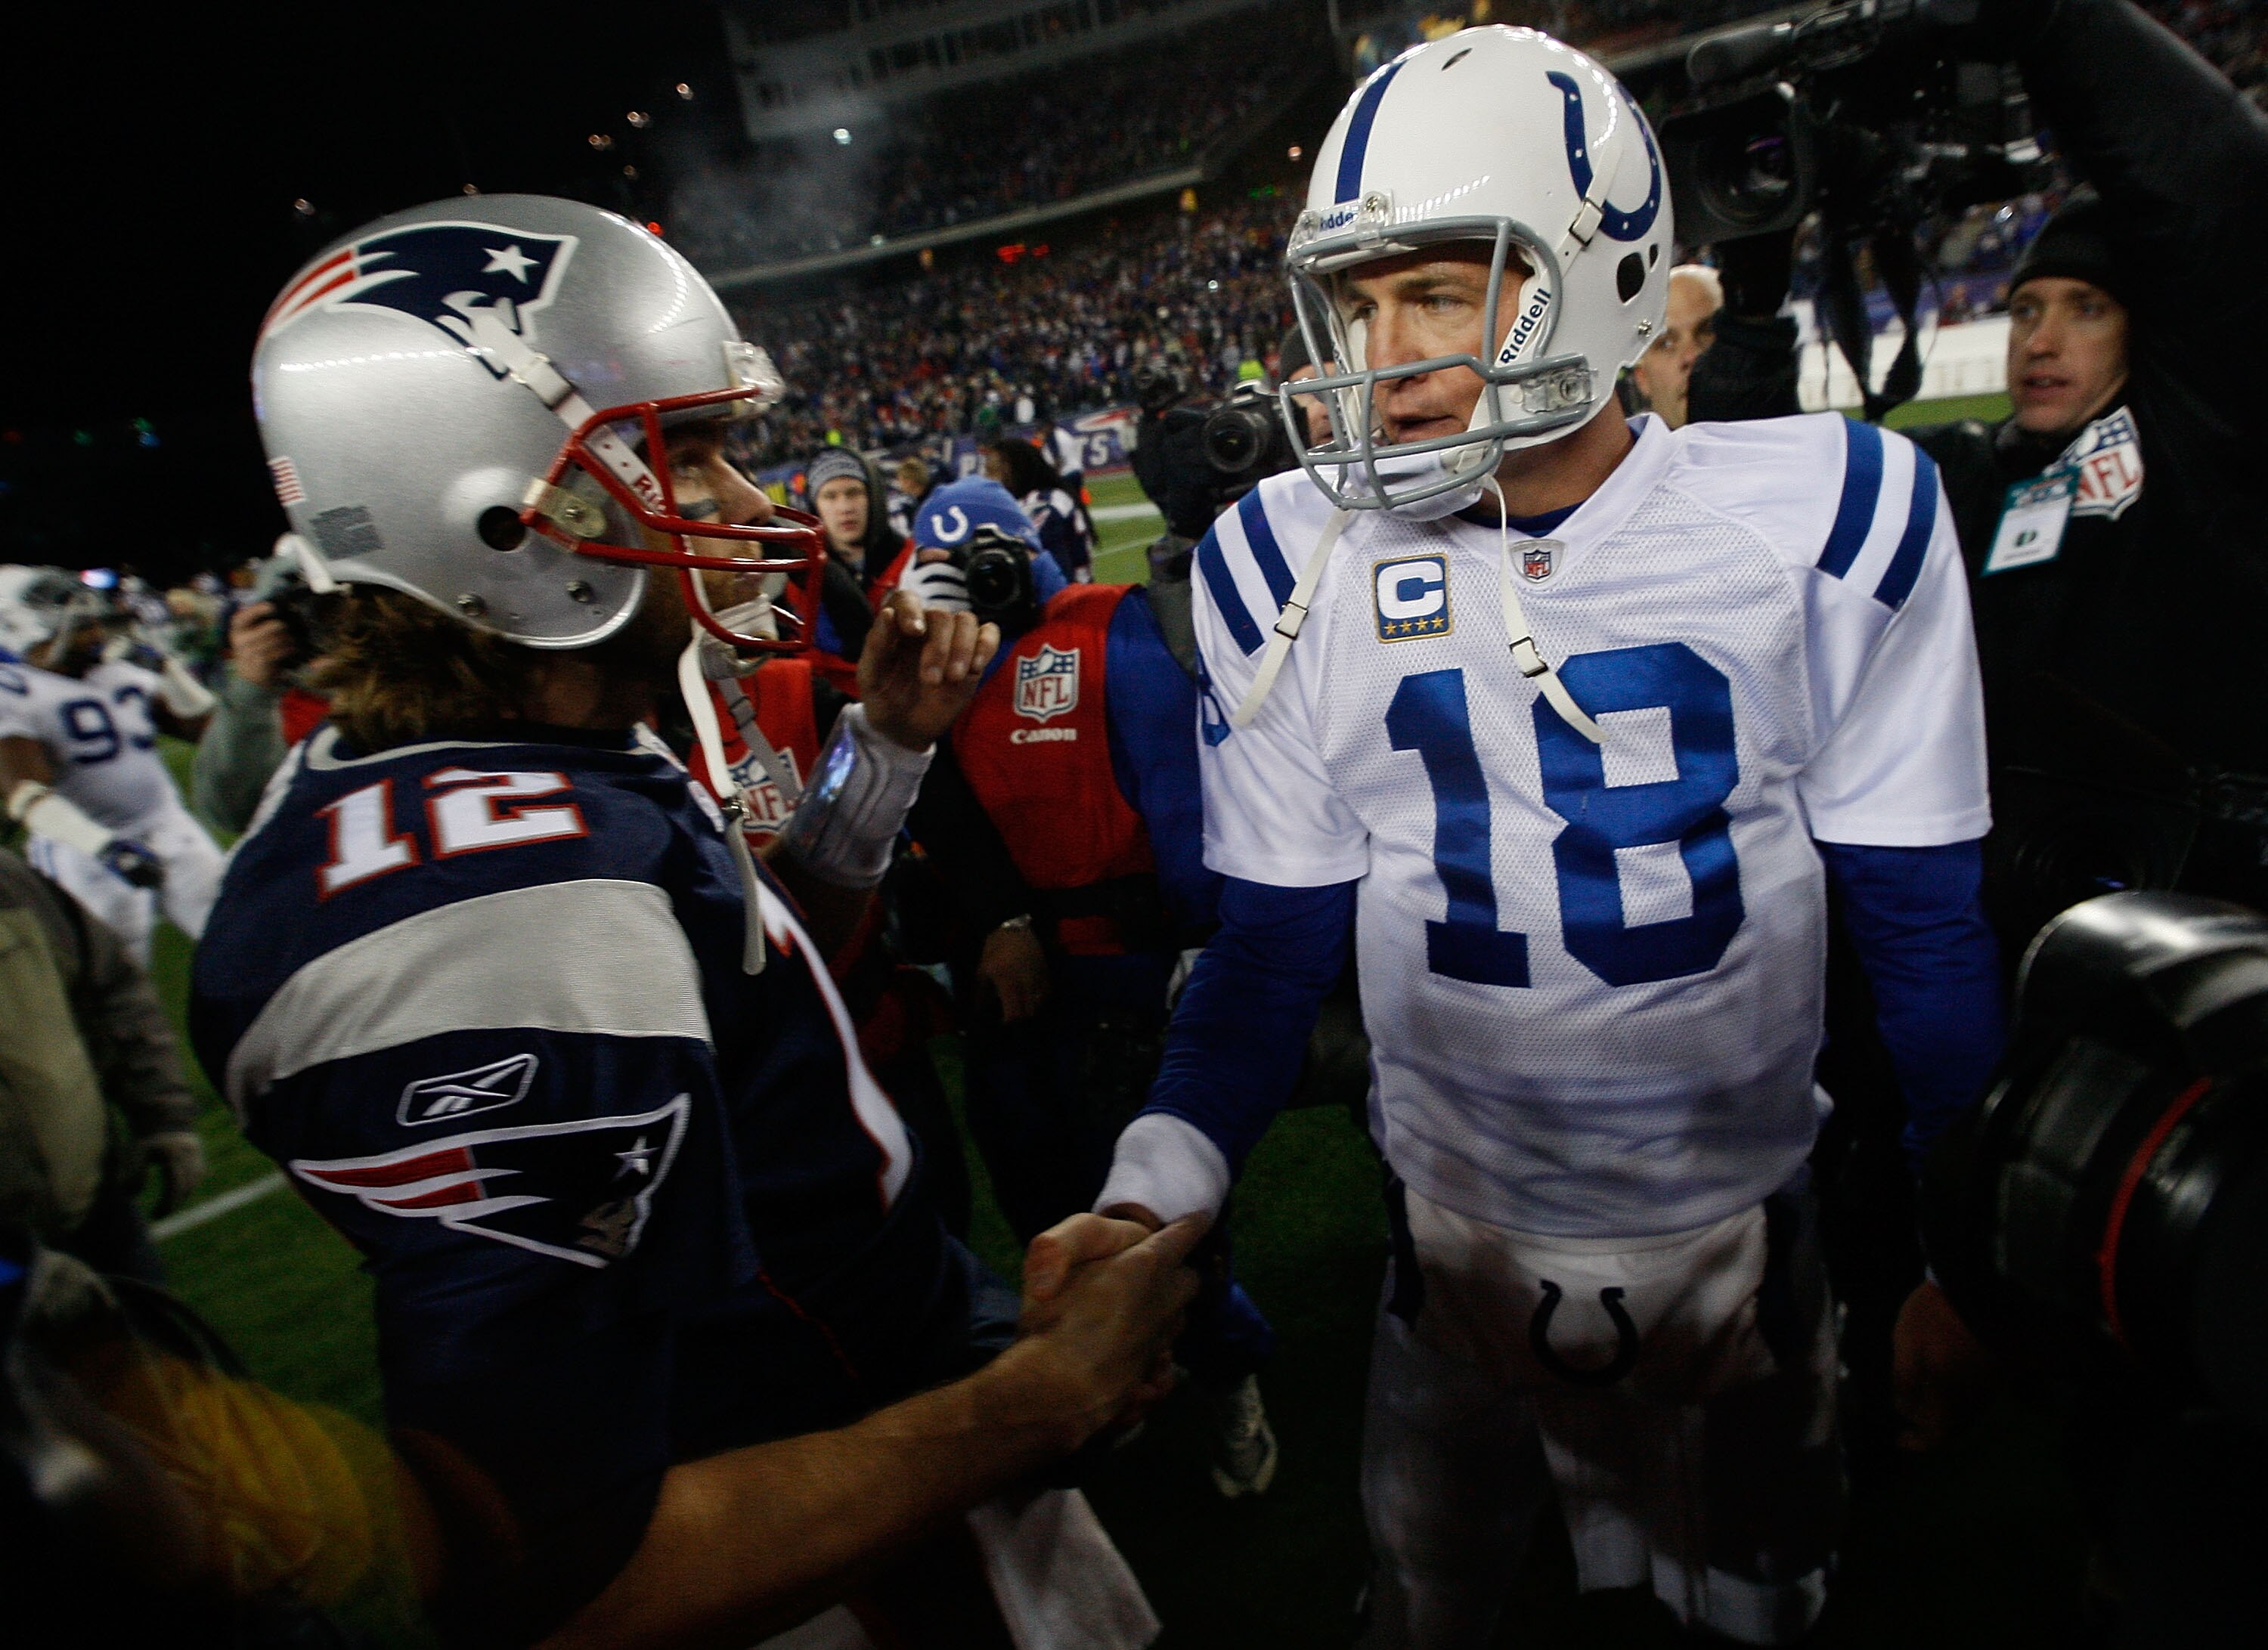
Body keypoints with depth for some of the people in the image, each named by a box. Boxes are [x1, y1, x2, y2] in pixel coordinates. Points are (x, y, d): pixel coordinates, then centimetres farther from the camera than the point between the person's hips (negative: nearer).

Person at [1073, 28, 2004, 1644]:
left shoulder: (1824, 510, -12)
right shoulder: (1288, 562, -11)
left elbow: (1924, 923, -5)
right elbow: (1275, 939, -5)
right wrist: (1159, 1182, -18)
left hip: (1757, 1229, 0)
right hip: (1455, 1243, 1)